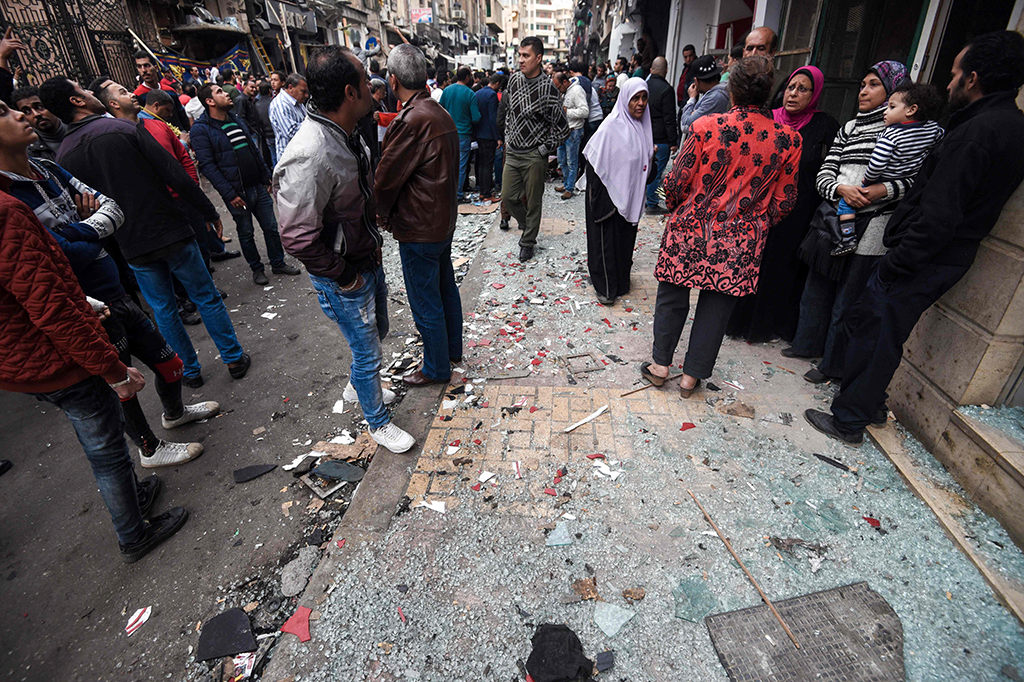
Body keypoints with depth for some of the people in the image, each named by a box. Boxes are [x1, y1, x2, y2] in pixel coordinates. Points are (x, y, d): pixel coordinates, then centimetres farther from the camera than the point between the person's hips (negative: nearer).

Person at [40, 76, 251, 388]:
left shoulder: (63, 156, 3)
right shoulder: (123, 128, -10)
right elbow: (176, 175, -15)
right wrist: (210, 212, -5)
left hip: (133, 248, 4)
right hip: (171, 232, -4)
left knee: (163, 309, 16)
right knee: (206, 298, 9)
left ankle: (190, 370, 26)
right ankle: (234, 359, 17)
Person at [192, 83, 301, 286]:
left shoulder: (237, 120, 13)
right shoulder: (201, 129, -10)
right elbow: (207, 165, -15)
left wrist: (266, 177, 14)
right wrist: (229, 194, -19)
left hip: (258, 186, 6)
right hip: (236, 192, -6)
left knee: (271, 226, 9)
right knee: (246, 233, 7)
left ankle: (278, 263, 24)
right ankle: (257, 269, 21)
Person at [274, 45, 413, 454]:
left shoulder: (347, 136, 1)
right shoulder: (309, 157, -29)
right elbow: (298, 238, -29)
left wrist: (374, 245, 10)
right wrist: (344, 277, -19)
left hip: (368, 260, 9)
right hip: (344, 277, -9)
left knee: (377, 331, 26)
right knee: (367, 353, 7)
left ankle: (358, 387, 53)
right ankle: (378, 422, 32)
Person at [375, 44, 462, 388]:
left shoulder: (412, 121, -23)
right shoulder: (442, 115, 7)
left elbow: (387, 177, -17)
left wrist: (382, 215, 2)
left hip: (419, 229, -10)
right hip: (444, 218, 10)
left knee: (425, 304, 4)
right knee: (445, 287, 22)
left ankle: (437, 368, 20)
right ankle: (453, 348, 40)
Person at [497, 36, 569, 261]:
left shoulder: (547, 88, -13)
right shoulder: (514, 79, 5)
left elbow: (562, 127, -10)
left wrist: (544, 149, -11)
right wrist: (508, 137, 14)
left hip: (534, 156, -6)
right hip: (512, 152, 6)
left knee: (533, 202, 4)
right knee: (508, 197, 8)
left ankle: (528, 242, 21)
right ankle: (528, 225, 35)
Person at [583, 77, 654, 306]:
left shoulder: (643, 125, 8)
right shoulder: (612, 126, -15)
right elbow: (595, 160, -17)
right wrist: (598, 196, -18)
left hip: (630, 194, 7)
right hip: (609, 192, -7)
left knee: (626, 237, 15)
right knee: (606, 239, 1)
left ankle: (621, 279, 31)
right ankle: (605, 287, 11)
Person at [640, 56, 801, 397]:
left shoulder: (707, 126, -11)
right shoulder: (788, 139, -3)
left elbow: (676, 181, -8)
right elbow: (784, 201, 2)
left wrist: (677, 209, 12)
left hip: (691, 229, -1)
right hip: (740, 241, 2)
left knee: (673, 295, 14)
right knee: (716, 305, 12)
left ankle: (661, 364, 24)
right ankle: (692, 375, 22)